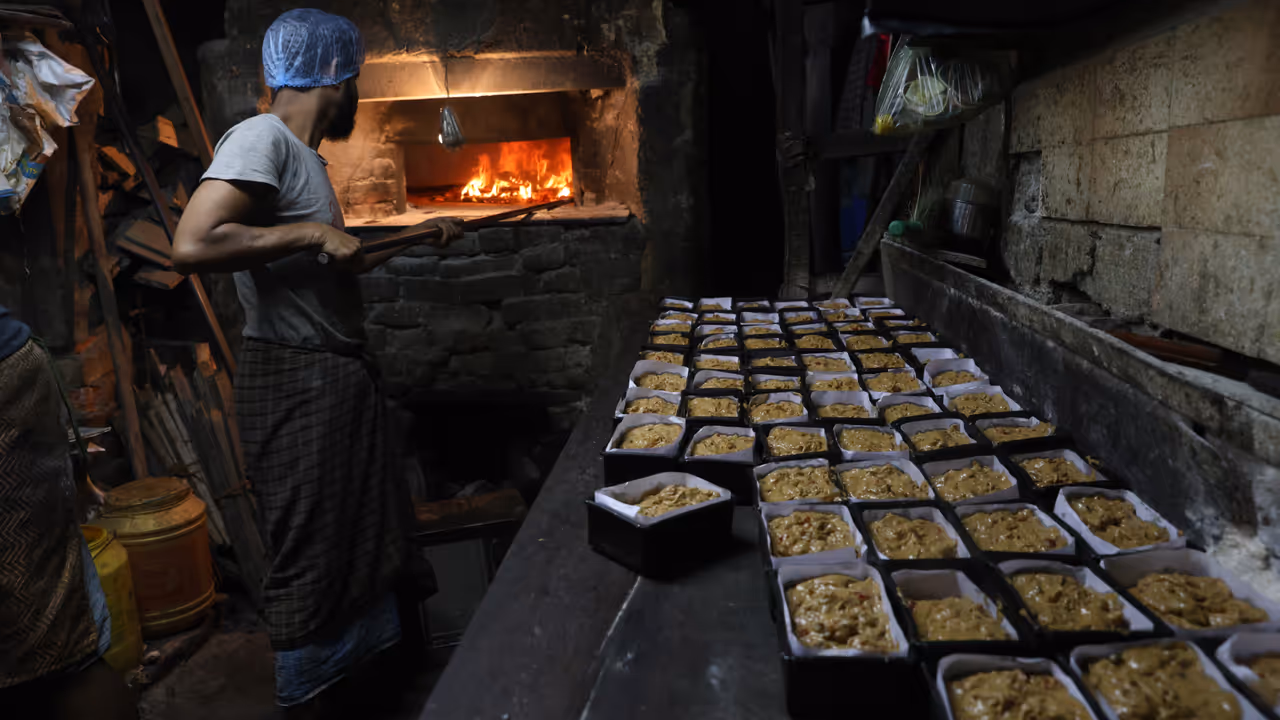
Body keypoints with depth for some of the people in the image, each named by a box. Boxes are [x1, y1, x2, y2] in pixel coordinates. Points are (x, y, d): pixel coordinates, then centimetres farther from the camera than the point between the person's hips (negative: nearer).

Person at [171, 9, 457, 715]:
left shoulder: (304, 157, 16)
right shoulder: (261, 137, -15)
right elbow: (192, 245, -29)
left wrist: (418, 231, 31)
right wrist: (312, 232, -22)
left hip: (338, 377, 10)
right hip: (294, 383, -10)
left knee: (363, 536, 22)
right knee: (312, 560, 1)